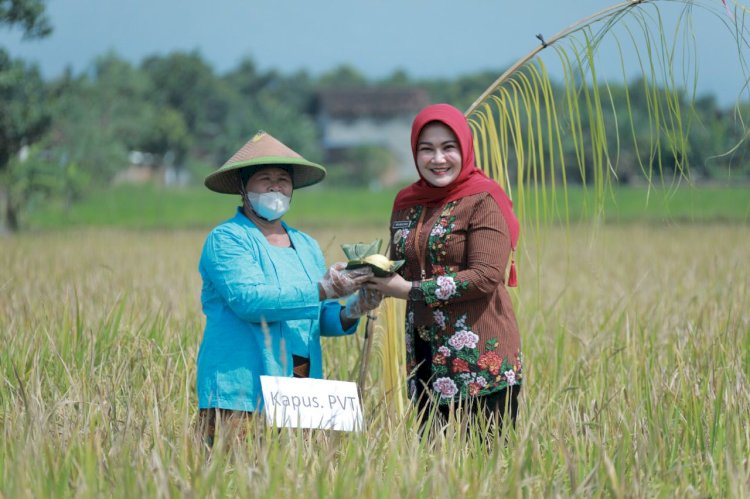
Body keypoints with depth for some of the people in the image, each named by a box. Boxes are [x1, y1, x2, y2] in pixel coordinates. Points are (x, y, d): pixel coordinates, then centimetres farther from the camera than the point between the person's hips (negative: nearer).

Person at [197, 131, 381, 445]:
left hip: (301, 392, 6)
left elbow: (322, 318, 17)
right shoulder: (226, 239, -3)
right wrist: (321, 291, -21)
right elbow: (249, 301, -18)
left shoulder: (307, 246, 18)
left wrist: (348, 315, -6)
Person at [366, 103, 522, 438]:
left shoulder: (483, 201, -6)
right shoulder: (407, 203, 13)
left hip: (480, 354, -6)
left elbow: (486, 277, -16)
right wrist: (377, 275, -2)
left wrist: (411, 290, -15)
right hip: (425, 354, 6)